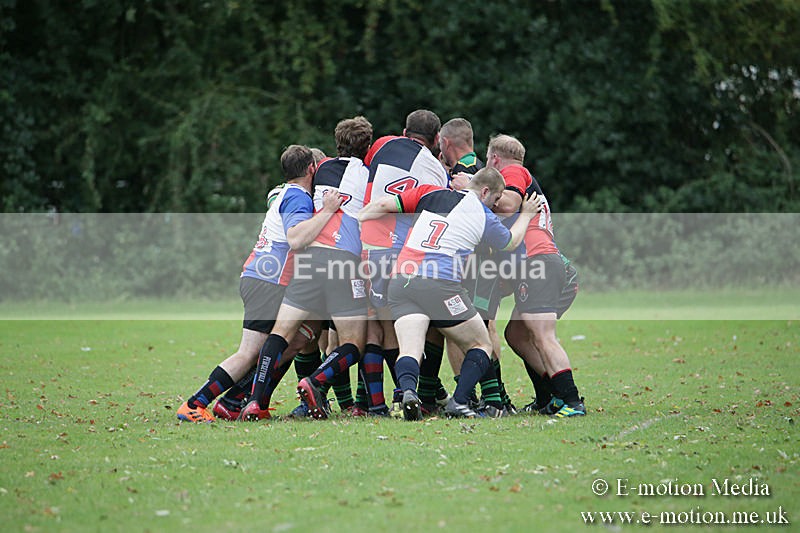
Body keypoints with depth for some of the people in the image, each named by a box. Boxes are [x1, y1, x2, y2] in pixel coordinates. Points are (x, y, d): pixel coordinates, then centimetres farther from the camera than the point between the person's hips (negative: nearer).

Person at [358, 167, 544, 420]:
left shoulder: (429, 193, 13)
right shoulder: (483, 216, 7)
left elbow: (383, 205, 8)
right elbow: (510, 242, 27)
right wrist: (527, 214, 43)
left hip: (400, 283, 3)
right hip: (441, 285, -3)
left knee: (409, 350, -7)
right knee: (481, 345, 15)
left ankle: (408, 390, -38)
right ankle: (458, 402, -2)